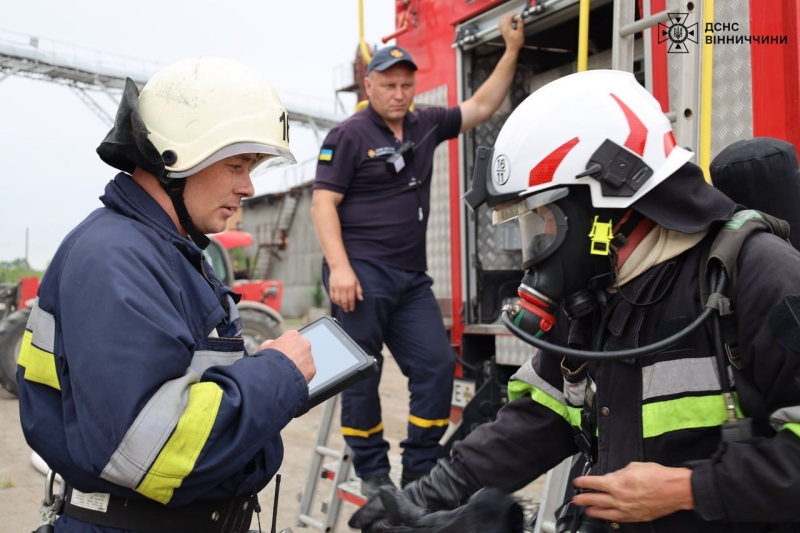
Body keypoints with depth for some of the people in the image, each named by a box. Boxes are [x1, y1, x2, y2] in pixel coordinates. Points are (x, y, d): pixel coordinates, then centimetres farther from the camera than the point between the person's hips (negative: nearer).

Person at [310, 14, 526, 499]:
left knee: (437, 365, 2)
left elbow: (482, 106, 19)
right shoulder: (348, 136, -5)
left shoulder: (425, 126, 12)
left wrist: (512, 49, 14)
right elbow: (324, 203, -10)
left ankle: (421, 470, 14)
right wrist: (339, 266, -20)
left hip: (412, 277, 6)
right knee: (362, 374, 1)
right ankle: (373, 474, 14)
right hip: (361, 273, -6)